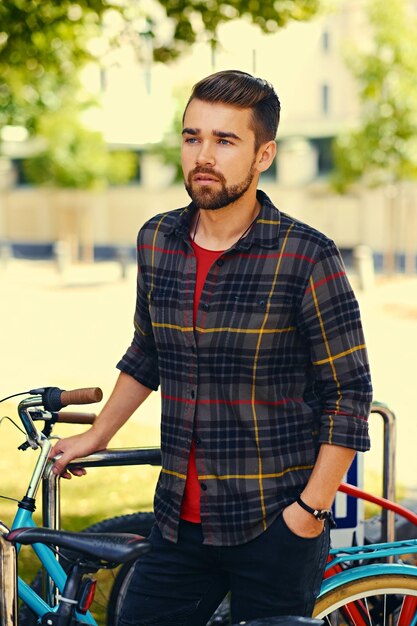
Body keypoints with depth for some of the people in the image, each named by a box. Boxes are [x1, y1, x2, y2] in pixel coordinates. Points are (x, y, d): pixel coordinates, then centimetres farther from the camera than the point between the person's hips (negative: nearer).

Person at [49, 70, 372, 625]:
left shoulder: (307, 258, -11)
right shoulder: (156, 242, 4)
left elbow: (349, 397, -7)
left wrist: (311, 509, -10)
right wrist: (96, 437, 26)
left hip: (275, 527, -4)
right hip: (181, 523, 5)